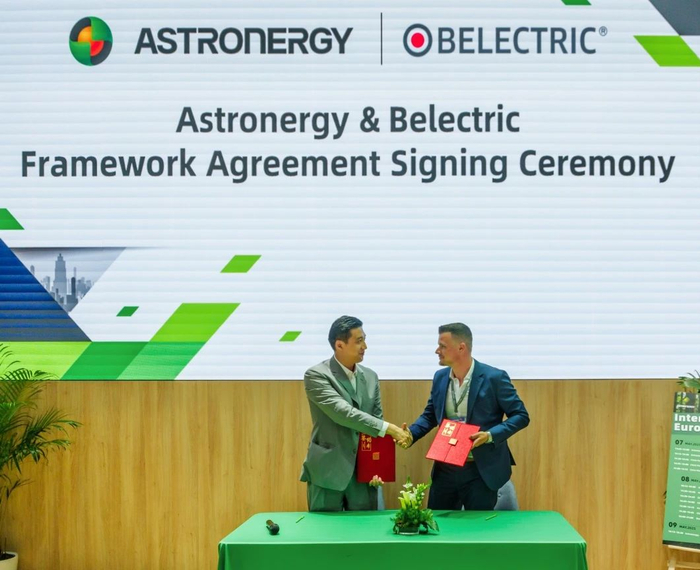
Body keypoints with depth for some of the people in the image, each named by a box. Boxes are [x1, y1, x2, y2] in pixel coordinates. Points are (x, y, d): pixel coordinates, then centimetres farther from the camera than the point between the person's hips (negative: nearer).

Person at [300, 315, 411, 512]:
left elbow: (376, 420, 11)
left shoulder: (370, 377, 10)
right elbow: (342, 413, -21)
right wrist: (388, 428, -22)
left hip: (364, 471, 5)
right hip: (328, 472, -5)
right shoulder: (316, 375, -9)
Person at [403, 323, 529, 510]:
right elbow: (430, 415, 15)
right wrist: (411, 433, -5)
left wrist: (491, 435, -23)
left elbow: (521, 416, -9)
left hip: (481, 471, -5)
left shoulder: (494, 377, -12)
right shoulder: (440, 377, 5)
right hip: (445, 469, 5)